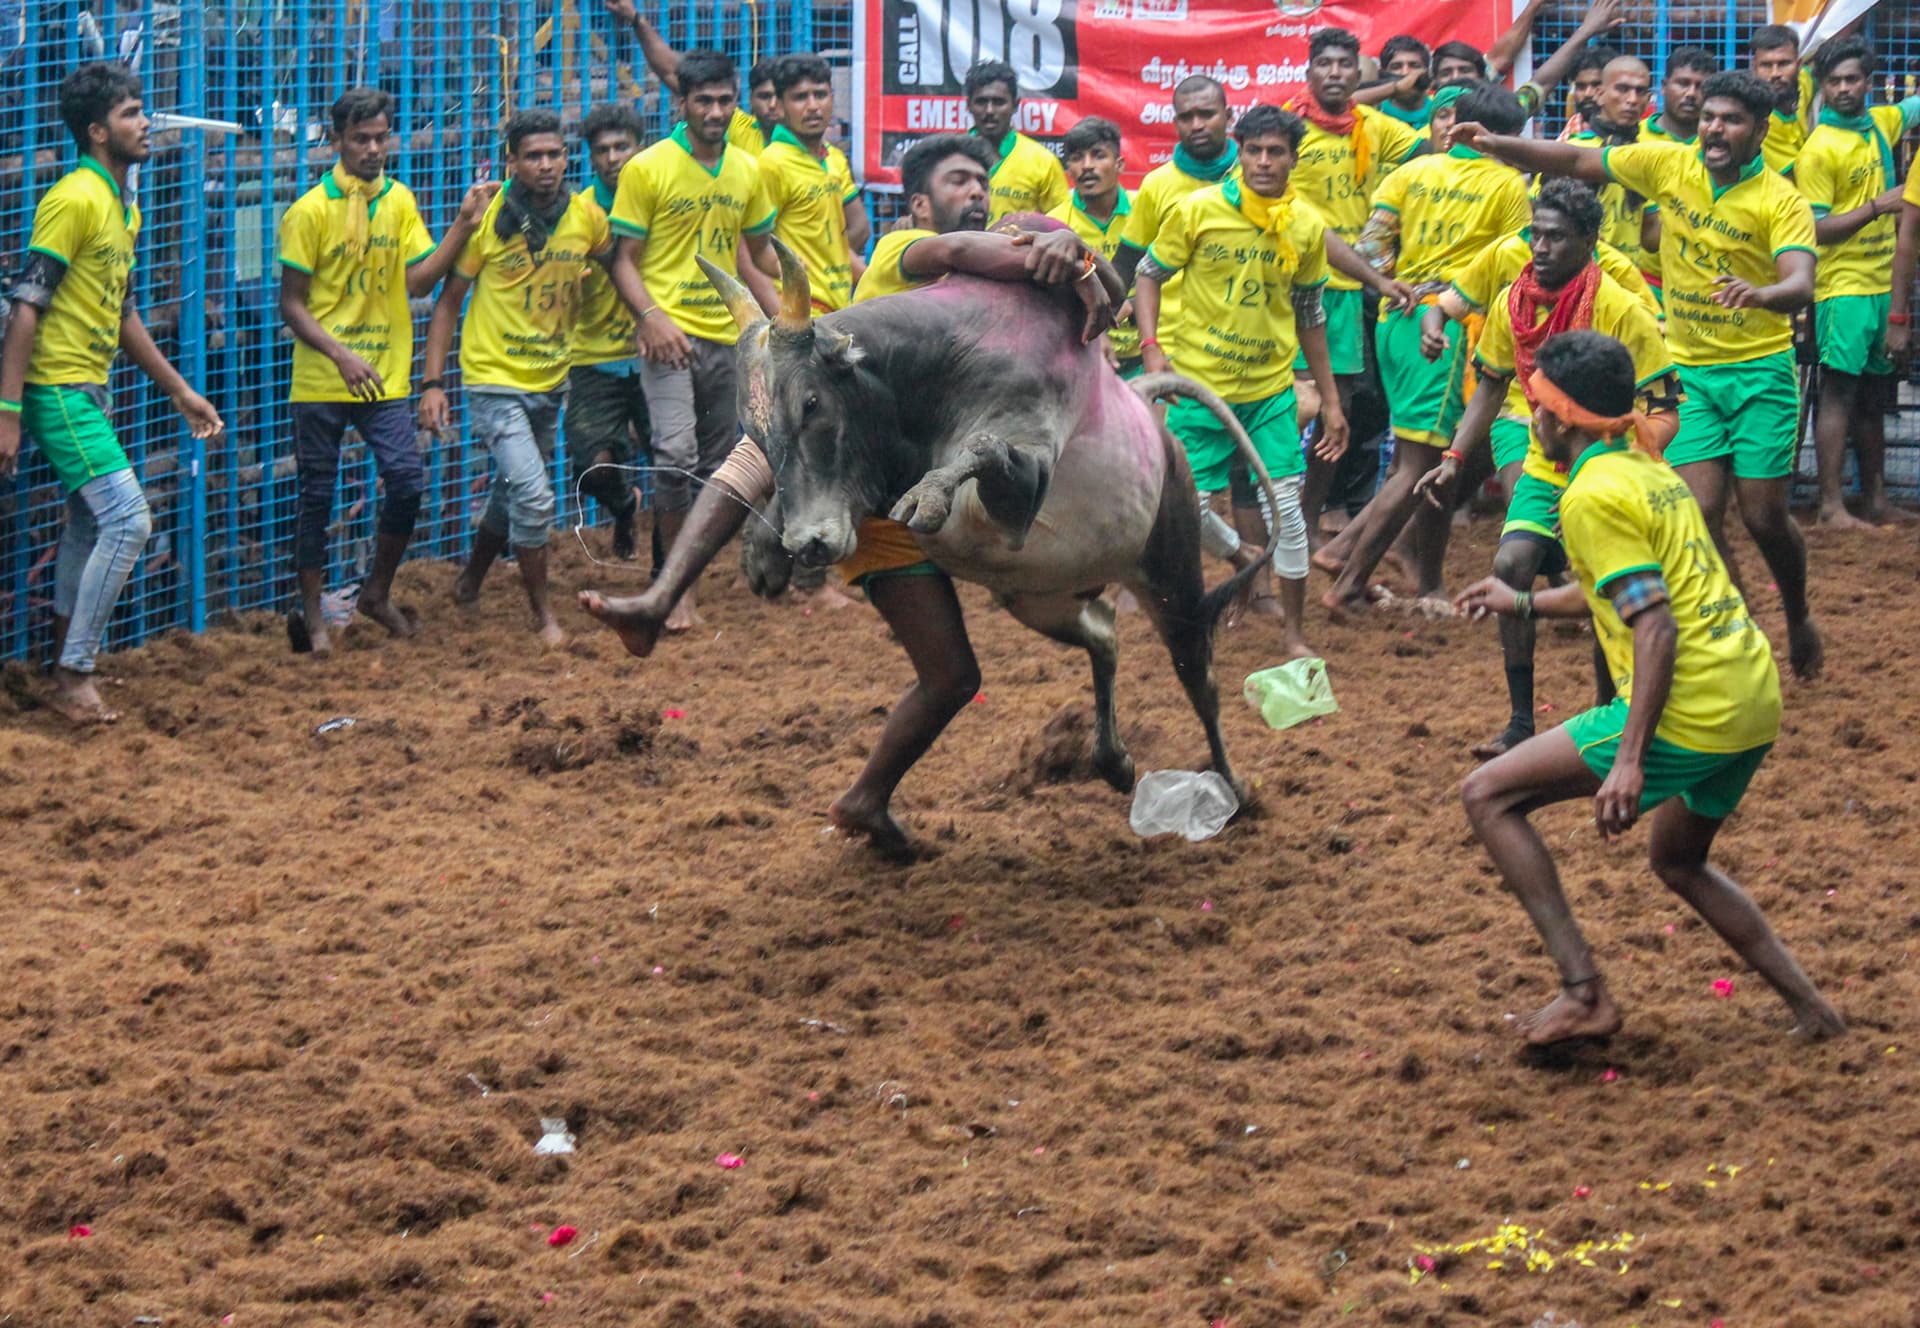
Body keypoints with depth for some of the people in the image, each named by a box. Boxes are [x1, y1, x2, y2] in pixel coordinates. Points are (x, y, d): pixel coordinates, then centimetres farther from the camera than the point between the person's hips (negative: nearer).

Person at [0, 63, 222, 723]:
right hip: (59, 389, -9)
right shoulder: (73, 200, -16)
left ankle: (66, 675, 23)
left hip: (91, 391, 9)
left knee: (89, 529, 14)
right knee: (129, 519, -13)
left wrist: (180, 391, 22)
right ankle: (75, 675, -7)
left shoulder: (125, 207, 13)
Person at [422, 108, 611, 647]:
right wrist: (433, 383, -11)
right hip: (495, 380, -5)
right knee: (533, 495, -17)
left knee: (514, 494, 19)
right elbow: (448, 300, -6)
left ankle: (471, 580, 44)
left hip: (551, 381, 5)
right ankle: (542, 612, -1)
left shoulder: (586, 216, -4)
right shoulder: (488, 218, -13)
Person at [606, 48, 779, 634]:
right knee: (676, 455, -20)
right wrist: (650, 316, -21)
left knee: (715, 466, 9)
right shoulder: (647, 168, -6)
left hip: (729, 336, 6)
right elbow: (625, 259, -5)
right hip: (671, 334, -6)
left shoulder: (748, 172, 9)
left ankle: (681, 573, 21)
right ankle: (680, 590, -13)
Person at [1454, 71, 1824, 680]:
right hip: (1689, 371, 3)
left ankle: (1799, 617, 27)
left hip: (1760, 371, -3)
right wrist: (1497, 144, -7)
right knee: (1701, 512, -7)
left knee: (1764, 516, -2)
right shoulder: (1668, 165, -1)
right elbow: (1579, 162, 4)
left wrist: (1762, 293, -48)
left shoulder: (1781, 201, -12)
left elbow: (1801, 284, -25)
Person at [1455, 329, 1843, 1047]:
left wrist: (1631, 760, -23)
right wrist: (1525, 604, 42)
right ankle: (1809, 1007, 27)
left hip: (1688, 712, -9)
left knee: (1488, 795, -2)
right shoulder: (1651, 471, 16)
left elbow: (1656, 626, -20)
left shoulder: (1593, 496, -11)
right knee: (1678, 861, 33)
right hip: (1754, 701, 9)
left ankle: (1584, 993, -8)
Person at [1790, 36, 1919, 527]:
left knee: (1873, 394, 13)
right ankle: (1831, 505, -10)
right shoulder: (1818, 150, -12)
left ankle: (1876, 500, 20)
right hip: (1843, 288, -7)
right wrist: (1877, 206, -19)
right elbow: (1816, 230, -15)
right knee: (1839, 391, -9)